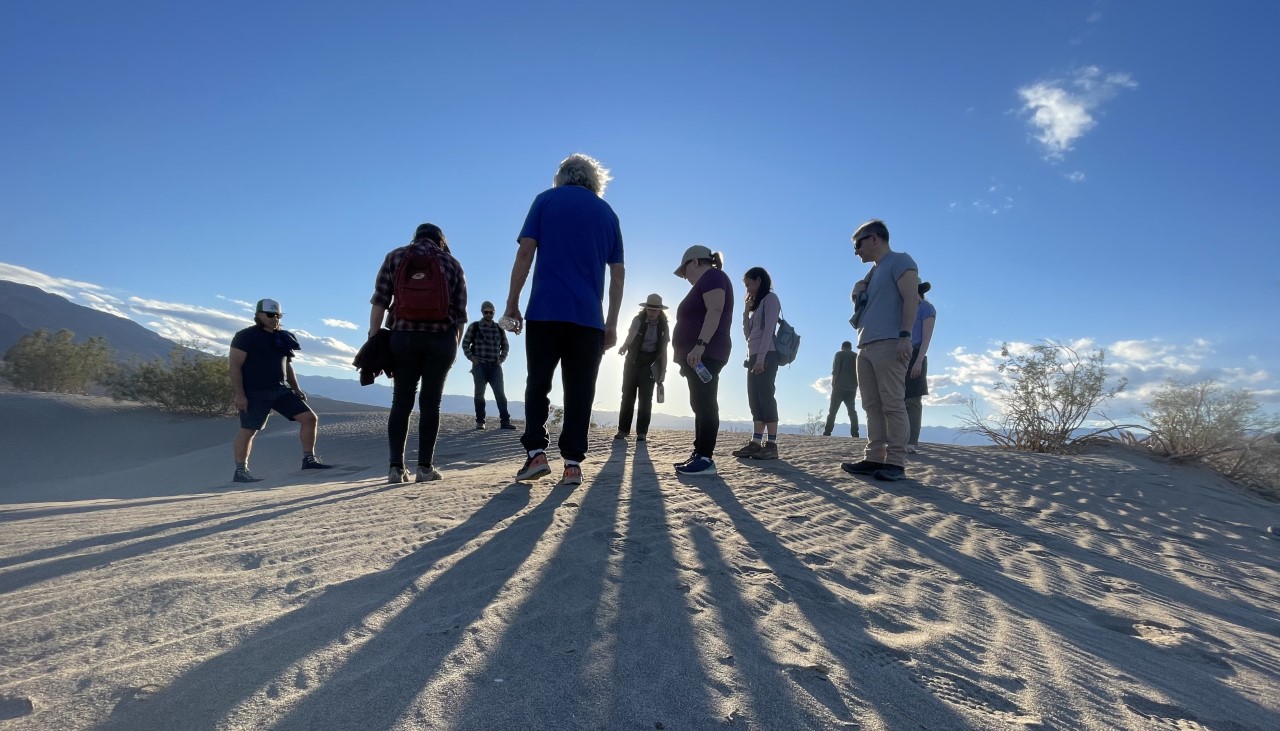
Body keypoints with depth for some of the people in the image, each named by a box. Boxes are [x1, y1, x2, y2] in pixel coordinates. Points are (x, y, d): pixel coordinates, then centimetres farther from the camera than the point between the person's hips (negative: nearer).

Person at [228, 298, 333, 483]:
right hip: (254, 393, -6)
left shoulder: (281, 337, 14)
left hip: (281, 390, 6)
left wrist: (295, 388, 15)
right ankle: (240, 471, 11)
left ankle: (309, 459, 6)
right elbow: (235, 366, -11)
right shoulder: (245, 336, -6)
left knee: (309, 417, -2)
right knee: (248, 430, -2)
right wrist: (239, 394, -18)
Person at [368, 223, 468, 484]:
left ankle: (396, 467, 1)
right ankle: (425, 467, 2)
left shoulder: (395, 257, 12)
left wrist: (373, 339, 4)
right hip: (441, 339, 0)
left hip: (403, 337, 1)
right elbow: (460, 311, 6)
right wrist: (454, 346, 13)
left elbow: (379, 301, 2)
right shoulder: (452, 263, 11)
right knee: (431, 402, 3)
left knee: (401, 401, 5)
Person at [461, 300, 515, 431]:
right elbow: (465, 343, 5)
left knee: (500, 393, -5)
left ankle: (505, 421, -6)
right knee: (479, 393, -1)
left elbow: (505, 345, 21)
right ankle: (480, 421, 4)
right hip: (479, 365, -2)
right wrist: (472, 358, -4)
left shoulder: (499, 329, 12)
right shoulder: (474, 326, 4)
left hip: (495, 366, 2)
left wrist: (502, 359, 8)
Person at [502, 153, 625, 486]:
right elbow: (618, 272, 10)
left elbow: (525, 252, -1)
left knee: (537, 385, 9)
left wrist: (512, 302, 2)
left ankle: (536, 453, -1)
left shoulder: (546, 199, 10)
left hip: (545, 311, -1)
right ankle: (573, 463, 1)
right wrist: (612, 322, 12)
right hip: (588, 317, 2)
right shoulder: (607, 213, 16)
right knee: (579, 393, 4)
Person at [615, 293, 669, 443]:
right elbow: (630, 337, -24)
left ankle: (642, 432, -1)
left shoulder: (663, 326, 0)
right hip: (633, 361, -1)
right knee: (628, 395, 1)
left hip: (650, 364, 1)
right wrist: (624, 346, -46)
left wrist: (663, 371, -1)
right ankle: (623, 429, 7)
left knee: (645, 397, -5)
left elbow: (664, 351, 4)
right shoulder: (638, 320, -7)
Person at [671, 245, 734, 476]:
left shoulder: (712, 276, -4)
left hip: (705, 353, -11)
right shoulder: (705, 282, 26)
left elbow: (715, 312, -19)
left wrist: (700, 345, -29)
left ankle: (706, 458, -17)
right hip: (698, 355, 11)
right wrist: (688, 356, 26)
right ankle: (699, 454, 9)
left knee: (704, 403, -14)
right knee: (700, 404, 8)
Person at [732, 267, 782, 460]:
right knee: (755, 399, 1)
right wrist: (747, 310, 13)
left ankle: (772, 445, -16)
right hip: (754, 357, 9)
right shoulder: (758, 304, 26)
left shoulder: (770, 298, 0)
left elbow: (769, 330, -13)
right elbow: (748, 334, 20)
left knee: (765, 397, -14)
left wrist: (761, 358, -21)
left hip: (766, 356, -9)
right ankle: (756, 442, -2)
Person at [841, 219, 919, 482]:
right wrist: (859, 289, 12)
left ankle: (895, 463, -9)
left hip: (889, 344, -9)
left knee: (893, 405, -10)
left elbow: (910, 299, -10)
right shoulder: (873, 272, 27)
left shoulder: (900, 261, 2)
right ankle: (874, 458, 5)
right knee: (872, 407, 4)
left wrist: (905, 335, -21)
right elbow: (859, 296, 35)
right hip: (865, 347, 9)